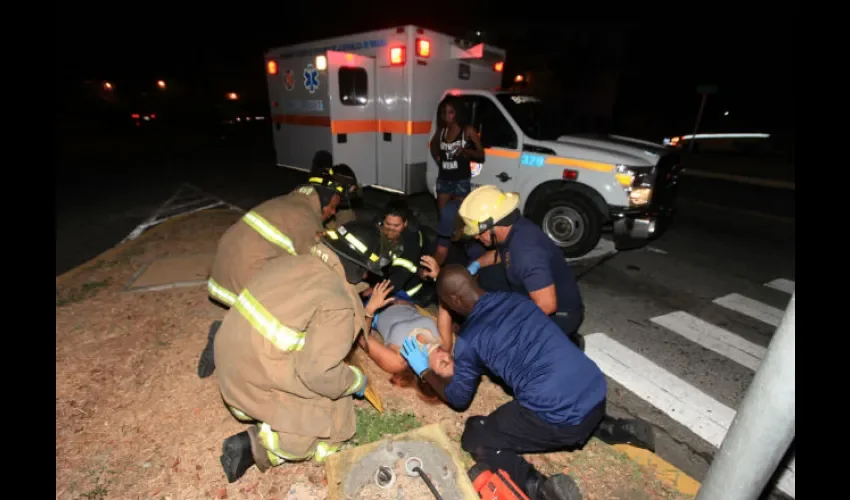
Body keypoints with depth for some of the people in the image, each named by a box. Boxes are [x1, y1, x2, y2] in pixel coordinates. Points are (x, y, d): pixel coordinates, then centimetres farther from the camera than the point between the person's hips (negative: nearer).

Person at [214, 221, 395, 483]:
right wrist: (355, 381, -6)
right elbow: (319, 372, -27)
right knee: (335, 424, 7)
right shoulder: (338, 303, -24)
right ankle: (256, 444, -5)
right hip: (261, 381, -8)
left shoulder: (290, 262, 0)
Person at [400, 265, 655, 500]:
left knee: (475, 437, 8)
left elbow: (458, 399, 9)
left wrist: (425, 371, 23)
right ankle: (615, 428, 23)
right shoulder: (515, 298, 12)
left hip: (561, 417, -7)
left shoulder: (468, 338, -5)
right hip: (596, 390, 8)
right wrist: (458, 363, 30)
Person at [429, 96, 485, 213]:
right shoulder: (441, 131, 4)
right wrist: (437, 157, 7)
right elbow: (433, 144, 27)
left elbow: (481, 155, -5)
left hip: (461, 180, -4)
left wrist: (466, 150, -24)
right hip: (443, 179, 4)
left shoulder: (468, 130, -7)